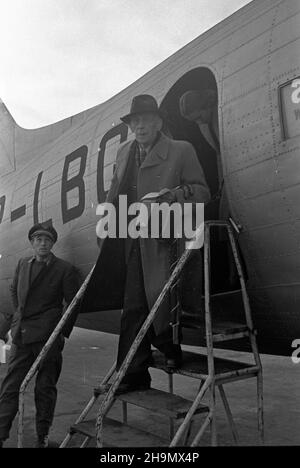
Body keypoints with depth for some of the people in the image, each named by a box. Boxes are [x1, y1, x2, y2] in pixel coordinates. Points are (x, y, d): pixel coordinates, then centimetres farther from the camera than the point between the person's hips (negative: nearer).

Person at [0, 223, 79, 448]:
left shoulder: (64, 269, -6)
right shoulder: (23, 264, 11)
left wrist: (63, 334, -4)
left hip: (48, 336, -5)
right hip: (21, 335, 5)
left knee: (45, 388, 5)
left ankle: (42, 437, 19)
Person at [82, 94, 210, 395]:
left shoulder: (181, 151, 3)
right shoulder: (123, 153, 19)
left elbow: (201, 191, 0)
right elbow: (115, 191, 24)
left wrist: (173, 194, -16)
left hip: (163, 241, -4)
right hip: (129, 243, 5)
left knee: (160, 301, -7)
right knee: (133, 308, 5)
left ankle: (172, 351, 23)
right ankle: (133, 376, 13)